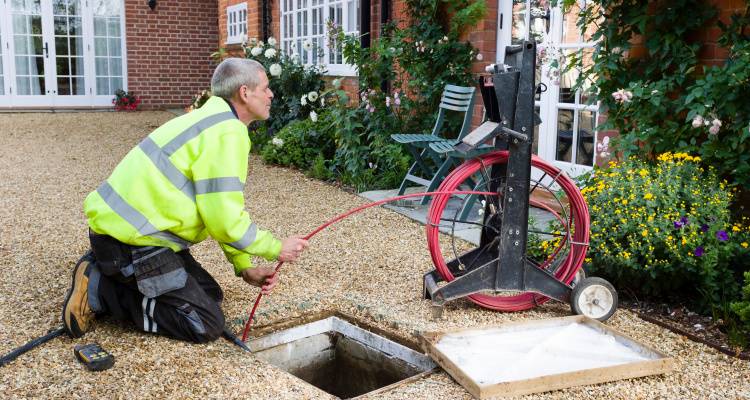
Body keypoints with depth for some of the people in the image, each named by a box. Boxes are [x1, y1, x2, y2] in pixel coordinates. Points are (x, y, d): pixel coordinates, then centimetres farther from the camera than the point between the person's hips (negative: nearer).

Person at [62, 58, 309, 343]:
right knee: (207, 325, -7)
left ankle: (109, 276, 12)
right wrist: (276, 249, -5)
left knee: (210, 294, 17)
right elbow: (225, 220, -20)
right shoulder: (227, 133, -17)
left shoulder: (215, 121, 16)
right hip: (132, 237, -10)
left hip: (125, 225, 10)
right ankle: (99, 289, -6)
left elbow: (220, 208, 17)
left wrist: (244, 267, 11)